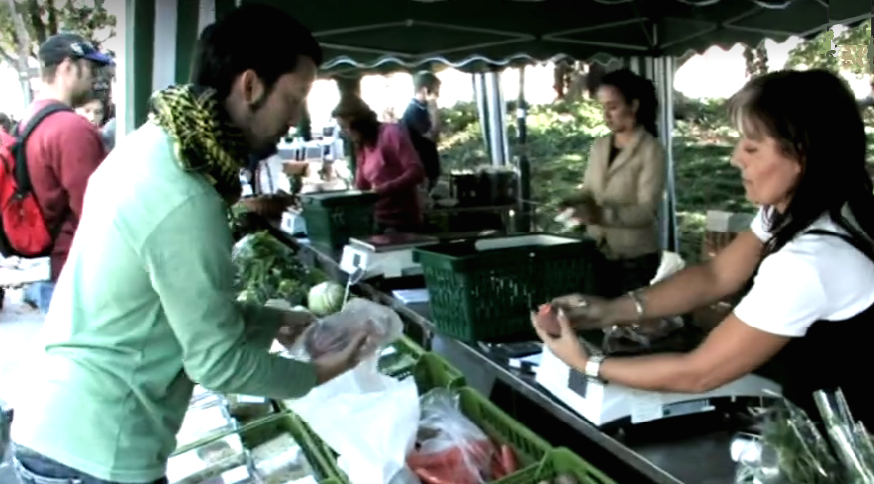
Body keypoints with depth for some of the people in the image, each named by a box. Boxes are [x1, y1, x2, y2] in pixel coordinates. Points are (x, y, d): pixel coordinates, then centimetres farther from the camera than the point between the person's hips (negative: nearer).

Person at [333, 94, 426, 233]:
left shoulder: (392, 133, -8)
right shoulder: (362, 146, 14)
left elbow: (416, 172, -16)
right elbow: (361, 188, 18)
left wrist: (384, 189, -25)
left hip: (402, 219, -7)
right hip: (379, 219, 7)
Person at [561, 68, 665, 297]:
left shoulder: (651, 150, -10)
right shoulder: (599, 147, 8)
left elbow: (647, 211, -17)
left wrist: (602, 215, -30)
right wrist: (575, 203, -8)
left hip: (635, 258, -4)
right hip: (598, 253, 5)